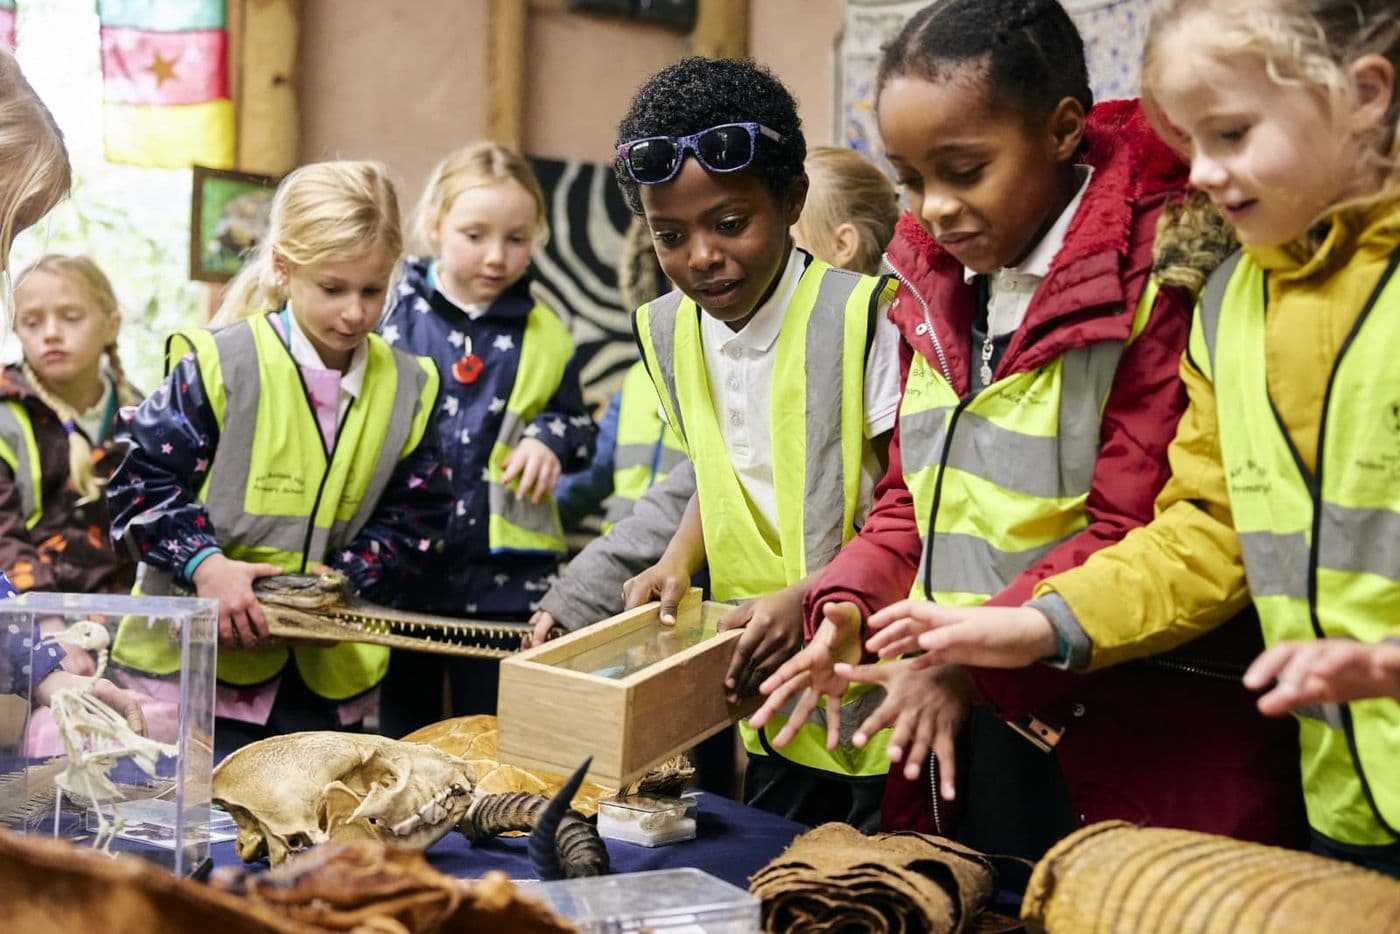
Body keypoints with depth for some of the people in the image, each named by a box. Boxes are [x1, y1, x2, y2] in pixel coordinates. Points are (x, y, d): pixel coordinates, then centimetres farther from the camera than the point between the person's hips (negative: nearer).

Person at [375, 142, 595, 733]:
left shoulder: (545, 336, 5)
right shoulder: (388, 311, -2)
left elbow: (576, 425, 17)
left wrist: (550, 438, -4)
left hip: (505, 575, 1)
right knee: (402, 737, 12)